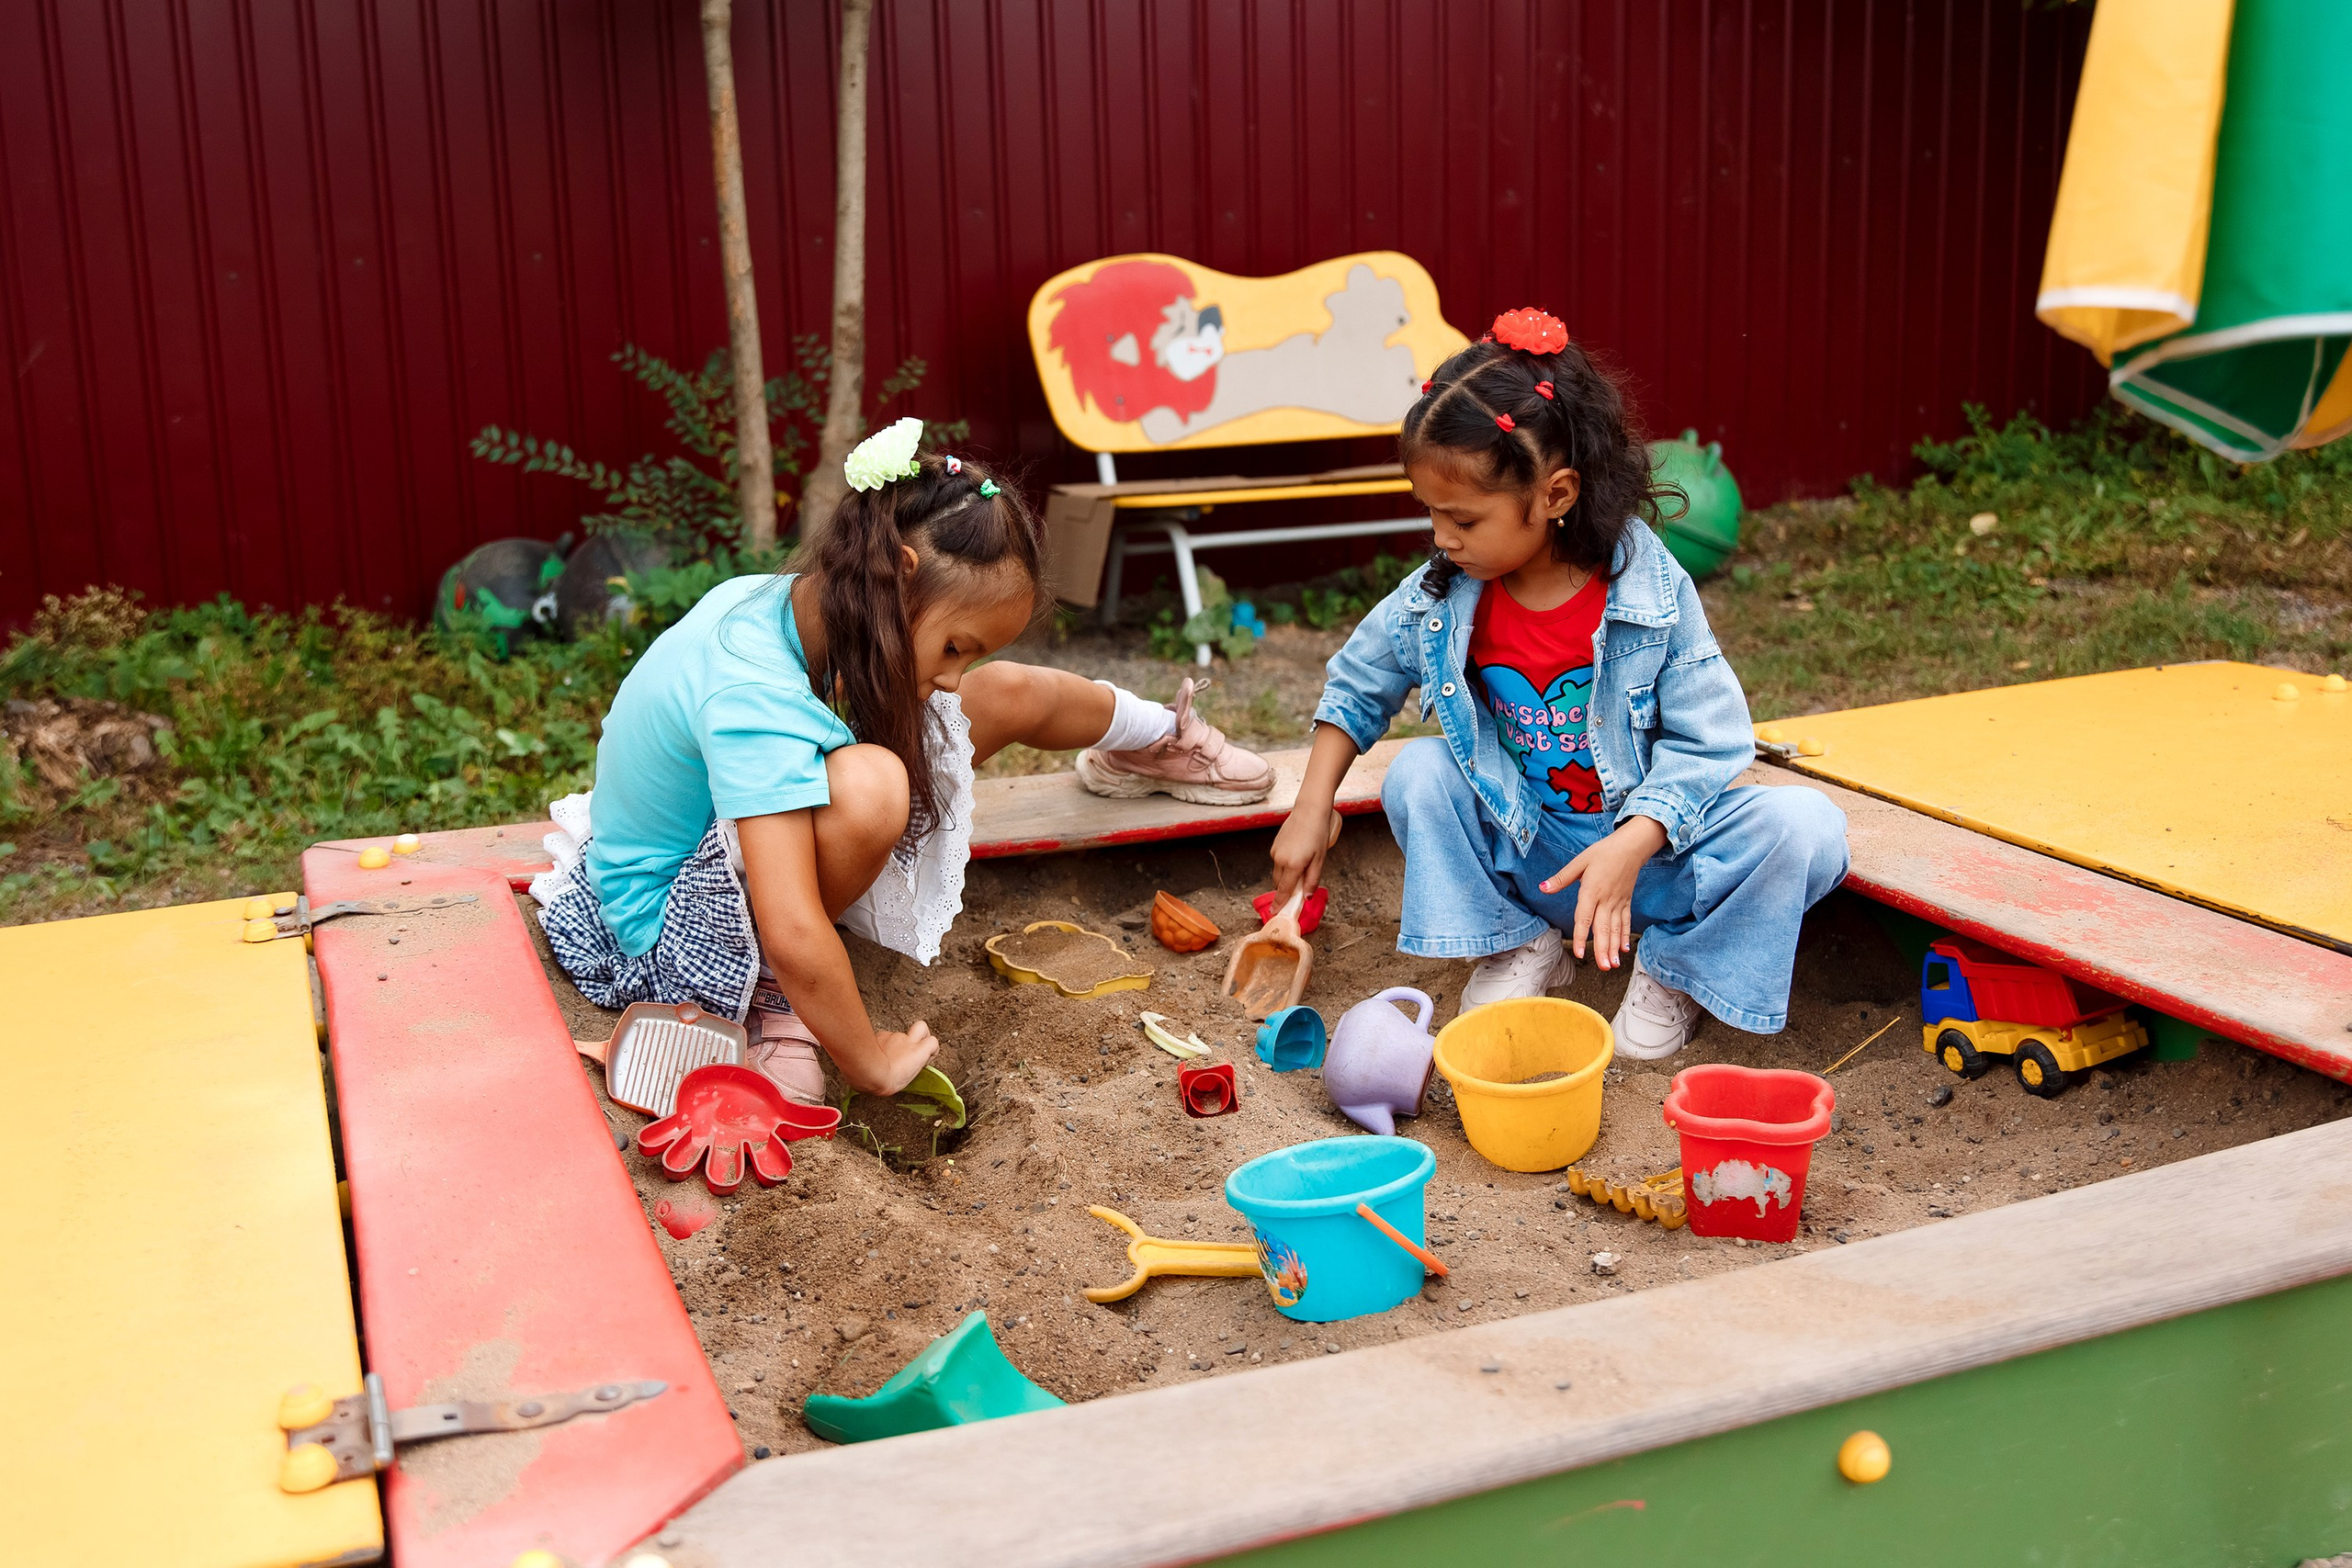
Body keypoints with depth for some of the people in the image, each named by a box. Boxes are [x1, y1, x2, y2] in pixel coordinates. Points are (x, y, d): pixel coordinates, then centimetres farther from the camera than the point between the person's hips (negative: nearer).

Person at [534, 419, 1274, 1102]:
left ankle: (1160, 736, 38)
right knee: (867, 786, -41)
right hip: (674, 925, -9)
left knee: (1007, 696, 6)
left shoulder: (779, 600, -13)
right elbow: (792, 935, -42)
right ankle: (772, 997, -16)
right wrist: (871, 1063, -30)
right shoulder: (753, 699, -39)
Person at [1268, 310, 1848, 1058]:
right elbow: (1358, 682, 6)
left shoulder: (1652, 592, -21)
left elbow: (1707, 741, -18)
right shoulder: (1441, 597, -11)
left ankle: (1675, 964, 0)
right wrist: (1311, 812, 0)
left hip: (1651, 836, -2)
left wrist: (1631, 847, -32)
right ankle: (1519, 942, 0)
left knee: (1805, 828, -27)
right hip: (1521, 847, 3)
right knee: (1417, 772, -22)